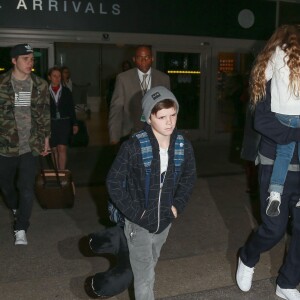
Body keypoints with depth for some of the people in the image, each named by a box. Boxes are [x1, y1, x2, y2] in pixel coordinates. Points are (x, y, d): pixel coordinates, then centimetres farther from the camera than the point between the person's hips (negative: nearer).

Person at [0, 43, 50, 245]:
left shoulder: (40, 85, 1)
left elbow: (45, 114, 8)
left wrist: (46, 139, 9)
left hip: (30, 146, 0)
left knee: (27, 189, -3)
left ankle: (21, 229, 11)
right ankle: (16, 209, 48)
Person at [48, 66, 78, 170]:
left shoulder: (66, 91, 5)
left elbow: (71, 108, 8)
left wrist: (74, 124, 6)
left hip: (64, 123, 0)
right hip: (51, 123, 0)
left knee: (62, 148, -10)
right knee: (54, 149, 8)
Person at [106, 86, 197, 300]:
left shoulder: (183, 146, -8)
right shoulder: (133, 147, -22)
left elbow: (189, 177, 9)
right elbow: (113, 182, -15)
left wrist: (178, 205, -1)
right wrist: (134, 212, -16)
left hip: (164, 220, 5)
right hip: (139, 221, -4)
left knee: (149, 266, 27)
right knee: (145, 277, 4)